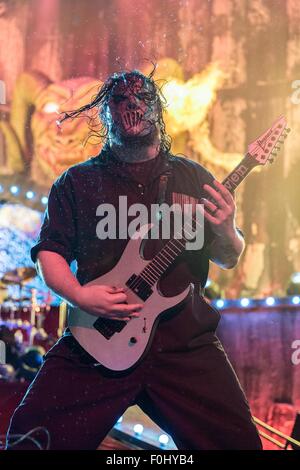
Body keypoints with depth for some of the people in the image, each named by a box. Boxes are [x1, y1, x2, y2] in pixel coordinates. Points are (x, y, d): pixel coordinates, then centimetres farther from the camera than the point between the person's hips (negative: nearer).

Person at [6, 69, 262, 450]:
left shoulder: (193, 177, 12)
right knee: (32, 437, -9)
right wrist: (79, 295, -13)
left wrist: (226, 233, -12)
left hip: (187, 344, 1)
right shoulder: (77, 182, 10)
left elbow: (228, 260, 12)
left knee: (237, 442, -5)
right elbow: (49, 251, 7)